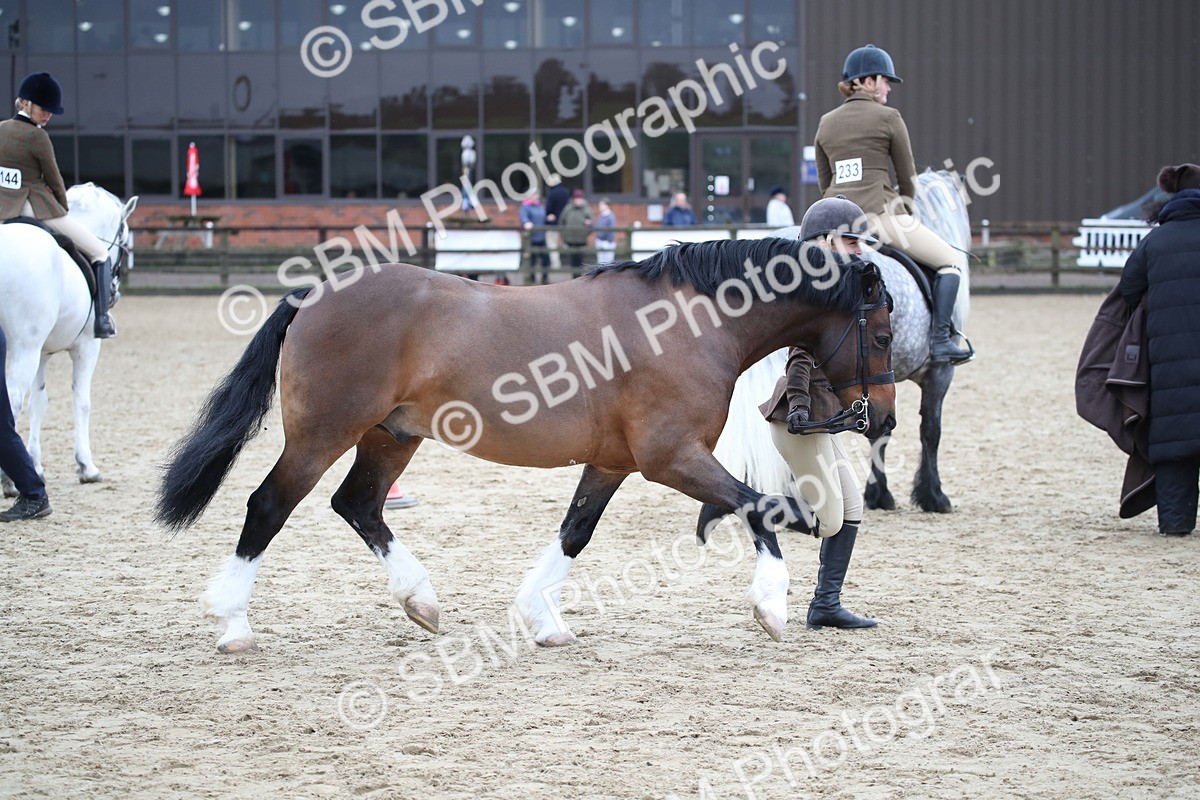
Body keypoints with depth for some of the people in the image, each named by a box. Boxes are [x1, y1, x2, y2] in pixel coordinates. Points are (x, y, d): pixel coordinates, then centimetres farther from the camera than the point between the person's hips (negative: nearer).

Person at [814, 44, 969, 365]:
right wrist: (903, 208, 22)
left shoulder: (826, 123, 14)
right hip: (878, 215, -5)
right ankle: (940, 340, -6)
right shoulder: (888, 118, -1)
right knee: (952, 261, 6)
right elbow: (908, 178, 5)